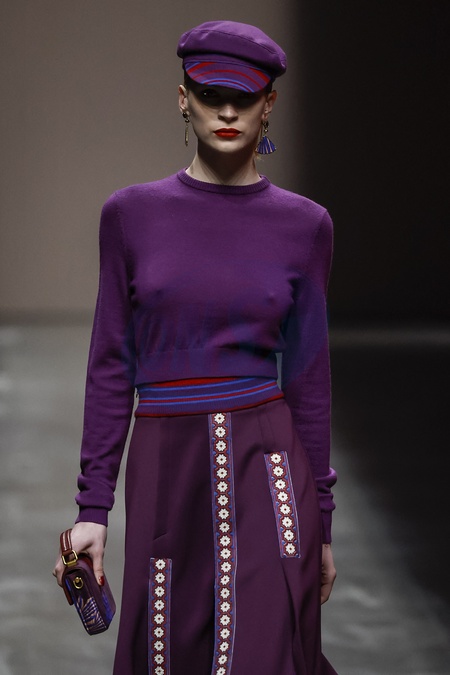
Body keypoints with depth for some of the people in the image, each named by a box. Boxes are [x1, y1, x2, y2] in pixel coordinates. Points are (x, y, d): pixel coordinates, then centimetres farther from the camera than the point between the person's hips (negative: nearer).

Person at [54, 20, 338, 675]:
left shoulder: (302, 225, 3)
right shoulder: (133, 214, 3)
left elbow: (308, 376, 7)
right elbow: (113, 366, 5)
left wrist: (322, 522, 7)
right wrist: (92, 507, 0)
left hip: (265, 471, -1)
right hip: (166, 473, 1)